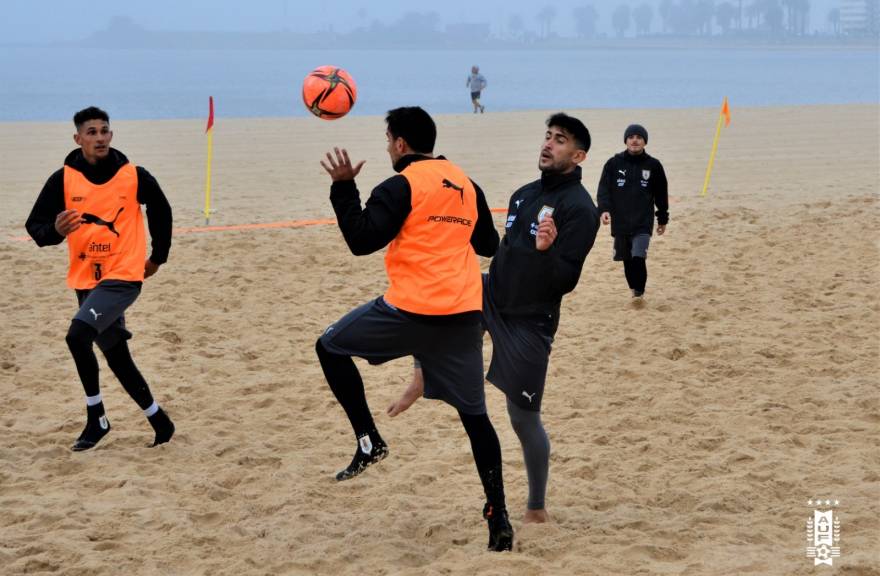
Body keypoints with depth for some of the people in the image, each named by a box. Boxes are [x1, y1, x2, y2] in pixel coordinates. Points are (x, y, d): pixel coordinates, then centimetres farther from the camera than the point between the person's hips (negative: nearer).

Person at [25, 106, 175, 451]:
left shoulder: (134, 177, -6)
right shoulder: (63, 180, -4)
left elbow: (160, 210, 12)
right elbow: (35, 227, -5)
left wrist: (158, 256, 17)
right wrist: (56, 230, -27)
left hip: (123, 277, -4)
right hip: (86, 280, 4)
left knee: (78, 335, -24)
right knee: (117, 358, 11)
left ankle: (96, 417, -9)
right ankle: (160, 422, 27)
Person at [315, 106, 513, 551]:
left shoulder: (401, 186, -5)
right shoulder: (466, 184, 15)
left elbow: (361, 241, -12)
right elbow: (489, 245, 25)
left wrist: (343, 187, -4)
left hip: (411, 311, -6)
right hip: (463, 315, 6)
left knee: (331, 348, 16)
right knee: (474, 415, 9)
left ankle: (368, 441, 9)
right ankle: (498, 516, 4)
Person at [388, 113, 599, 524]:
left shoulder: (579, 208, -17)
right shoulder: (524, 195, 9)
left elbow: (565, 282, -22)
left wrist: (545, 251, -39)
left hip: (530, 321, -7)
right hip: (492, 297, 7)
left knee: (523, 416, 0)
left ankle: (537, 510, 18)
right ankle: (423, 378, -1)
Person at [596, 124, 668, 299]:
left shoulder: (653, 165, 3)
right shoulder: (614, 163, 1)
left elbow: (661, 194, 11)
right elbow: (604, 189, -1)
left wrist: (663, 219, 16)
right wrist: (604, 209, -18)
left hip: (643, 223, -2)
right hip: (620, 223, 2)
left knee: (638, 257, -17)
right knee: (627, 260, 10)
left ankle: (639, 293, -6)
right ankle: (635, 290, 28)